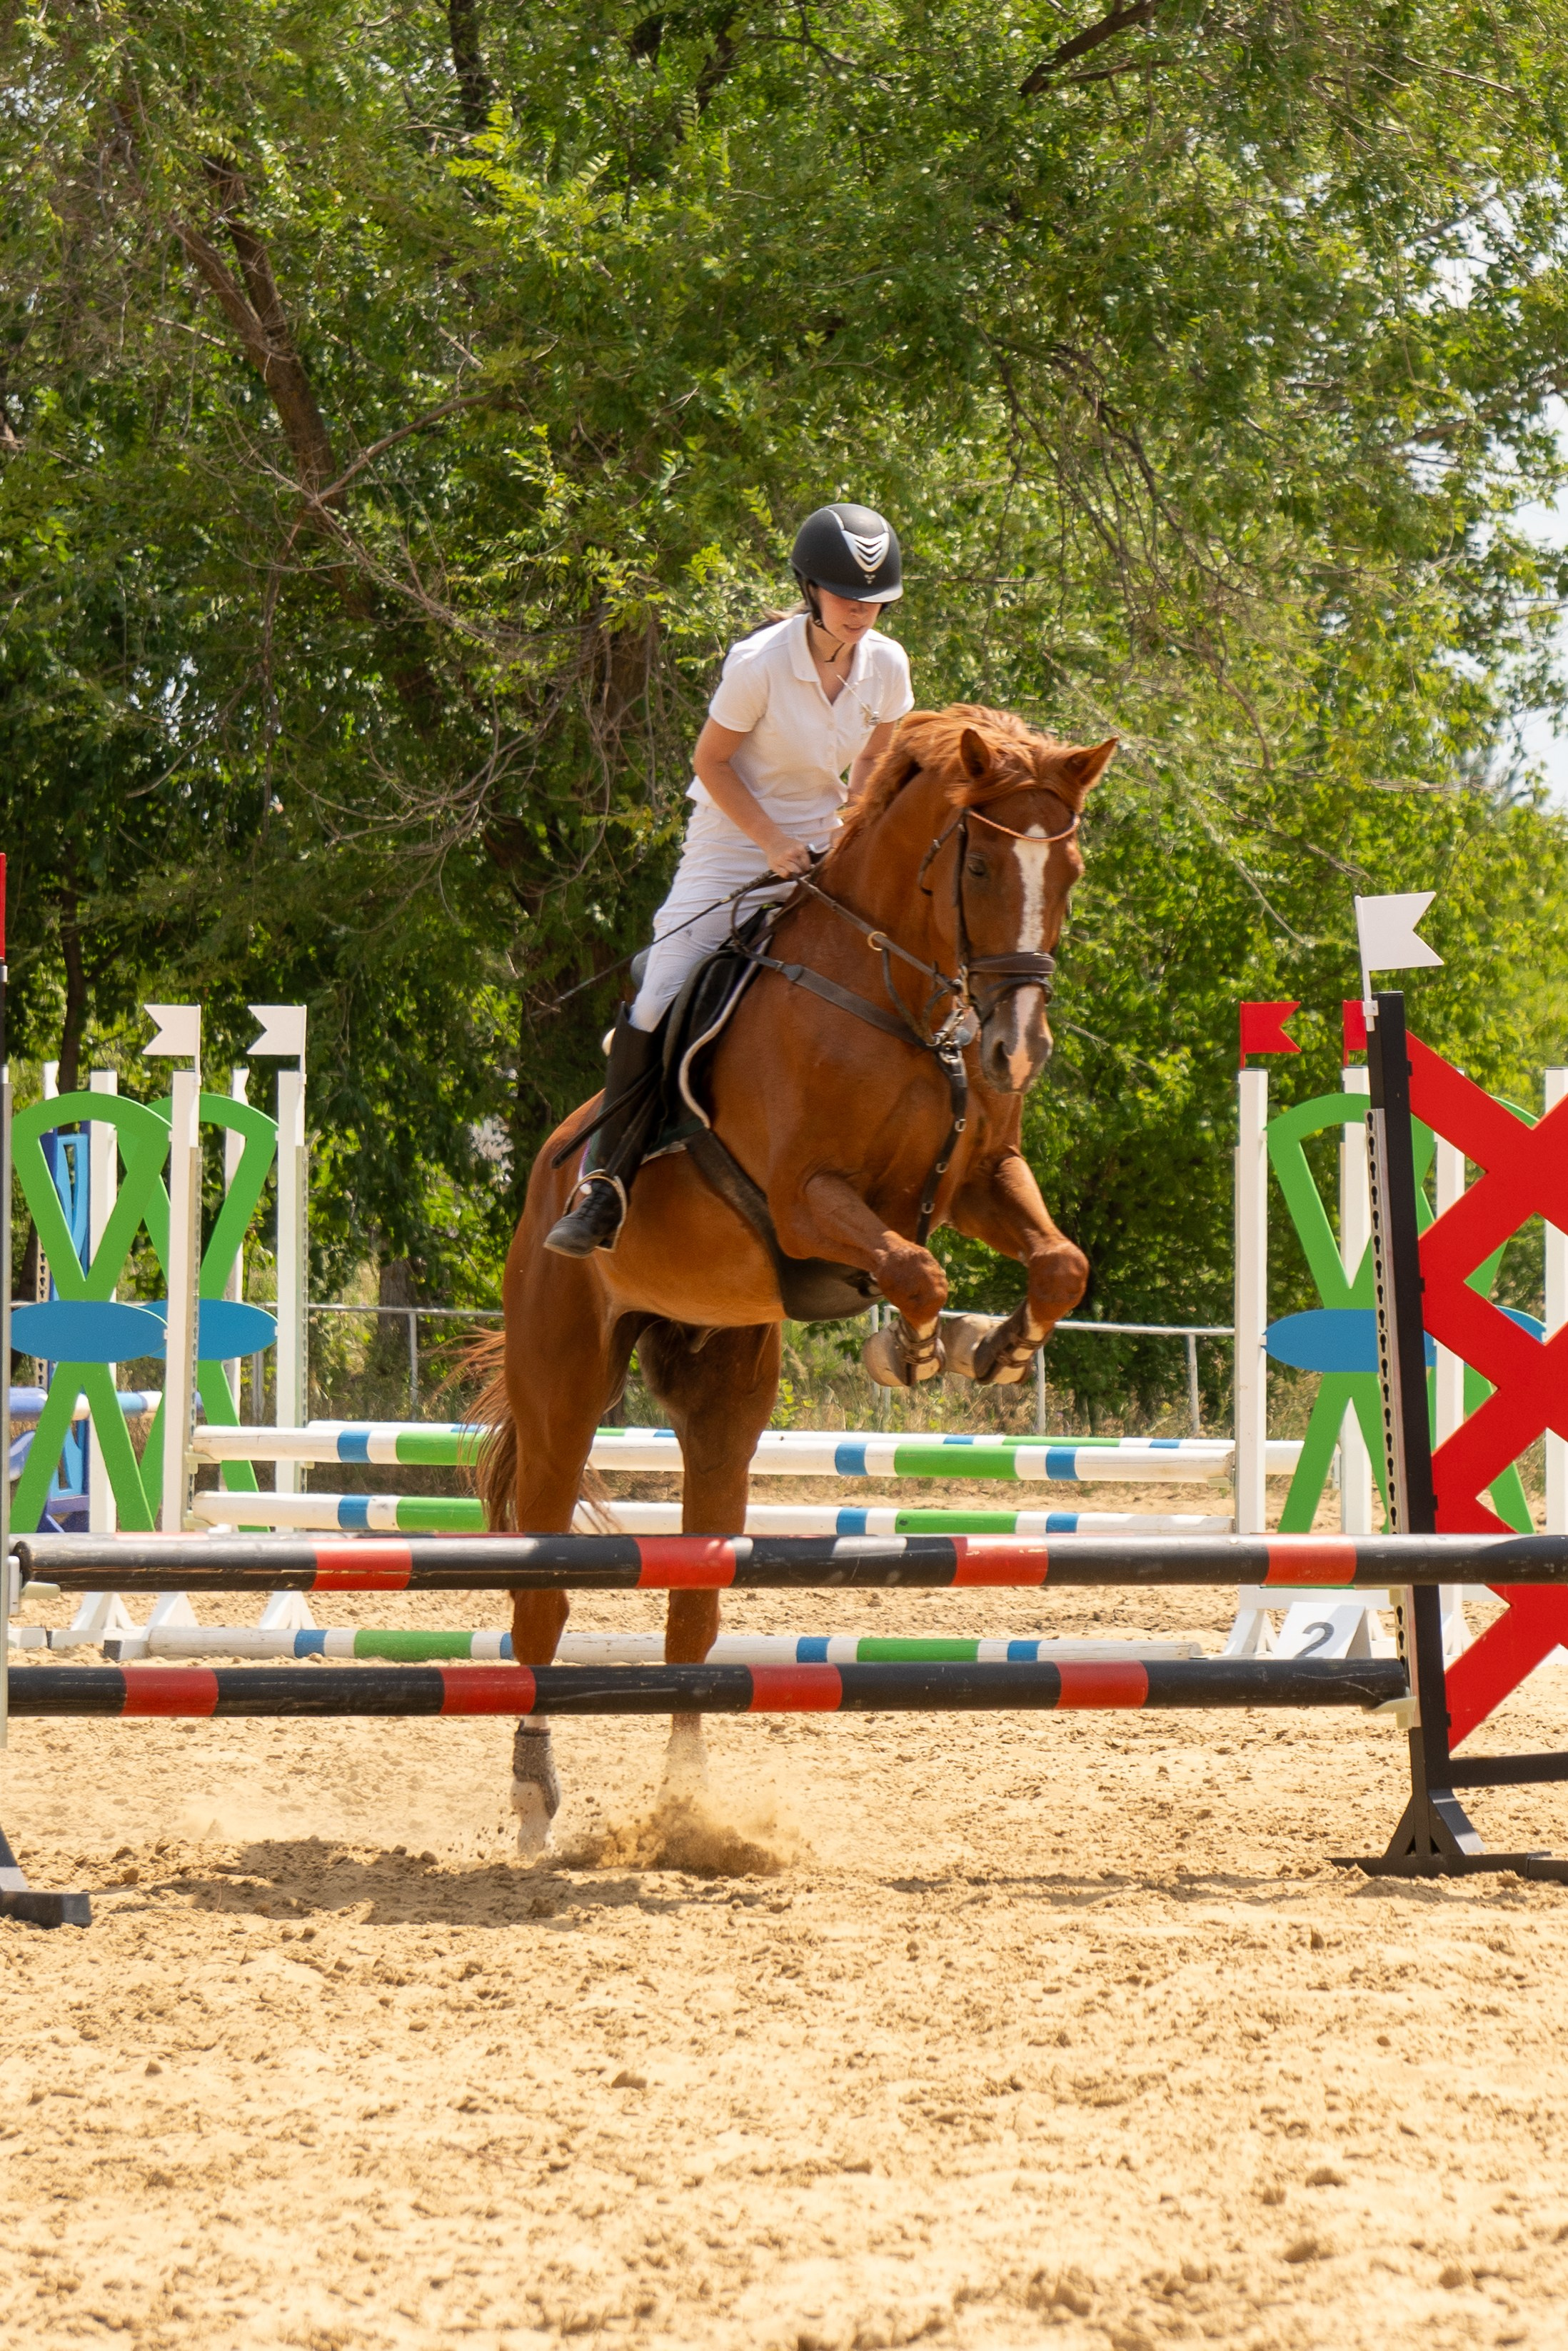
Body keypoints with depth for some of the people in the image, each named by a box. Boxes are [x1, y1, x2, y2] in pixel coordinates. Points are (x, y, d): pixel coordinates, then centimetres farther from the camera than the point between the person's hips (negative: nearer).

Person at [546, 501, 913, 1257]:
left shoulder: (887, 665, -6)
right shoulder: (760, 664, -20)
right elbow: (709, 760, -12)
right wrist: (775, 844, -18)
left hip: (823, 859, 5)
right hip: (731, 852, -4)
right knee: (653, 1015, -14)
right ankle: (605, 1183, -2)